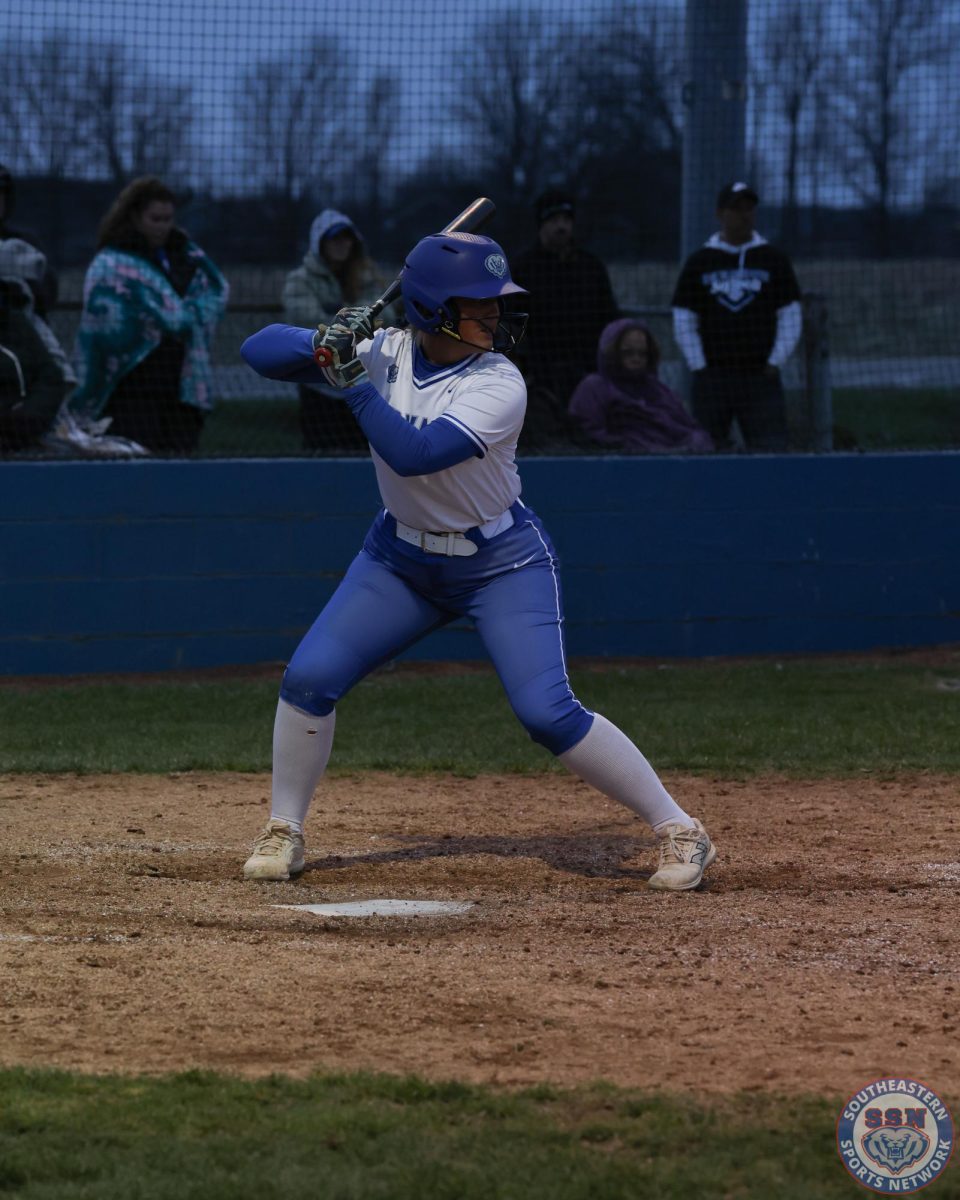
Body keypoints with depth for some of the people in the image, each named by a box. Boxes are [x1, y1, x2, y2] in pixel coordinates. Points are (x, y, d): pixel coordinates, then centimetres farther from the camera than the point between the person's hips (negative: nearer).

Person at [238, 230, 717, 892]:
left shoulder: (499, 386, -24)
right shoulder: (381, 352, -11)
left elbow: (414, 453, -35)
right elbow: (260, 349, -13)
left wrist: (353, 383, -33)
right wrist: (325, 348, -32)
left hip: (503, 564, -4)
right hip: (401, 556, 4)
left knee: (548, 712, -18)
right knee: (308, 678, -8)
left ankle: (680, 830, -8)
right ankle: (284, 833, 11)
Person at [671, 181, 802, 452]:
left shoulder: (773, 259, 8)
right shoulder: (699, 262, 8)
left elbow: (791, 317, 7)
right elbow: (683, 322, 7)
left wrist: (774, 363, -2)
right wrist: (700, 368, -2)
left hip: (761, 377, 0)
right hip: (711, 377, 1)